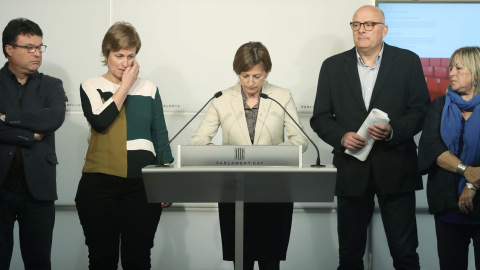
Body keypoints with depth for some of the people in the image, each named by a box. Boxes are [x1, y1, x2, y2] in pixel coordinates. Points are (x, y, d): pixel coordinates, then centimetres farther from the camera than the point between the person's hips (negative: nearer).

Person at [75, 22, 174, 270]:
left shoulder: (149, 89, 11)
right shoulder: (91, 86, 7)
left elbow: (160, 137, 13)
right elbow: (100, 120, -13)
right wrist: (126, 85, -5)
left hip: (143, 183, 1)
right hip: (100, 182, -1)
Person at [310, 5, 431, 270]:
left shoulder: (408, 61, 3)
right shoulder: (333, 66, 7)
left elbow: (421, 110, 0)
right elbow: (320, 118, 7)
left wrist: (393, 131, -17)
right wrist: (341, 137, -12)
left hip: (395, 169, -2)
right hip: (351, 170, 2)